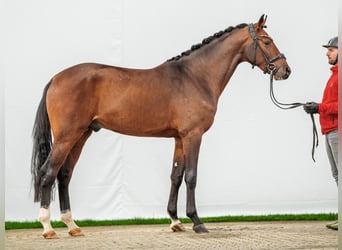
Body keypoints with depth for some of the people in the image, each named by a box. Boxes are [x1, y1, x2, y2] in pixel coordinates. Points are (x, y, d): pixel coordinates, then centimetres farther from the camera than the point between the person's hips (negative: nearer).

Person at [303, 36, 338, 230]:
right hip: (330, 130, 11)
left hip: (338, 131, -11)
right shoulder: (335, 74, 22)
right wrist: (317, 107, 8)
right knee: (337, 174, 9)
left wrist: (320, 108, -19)